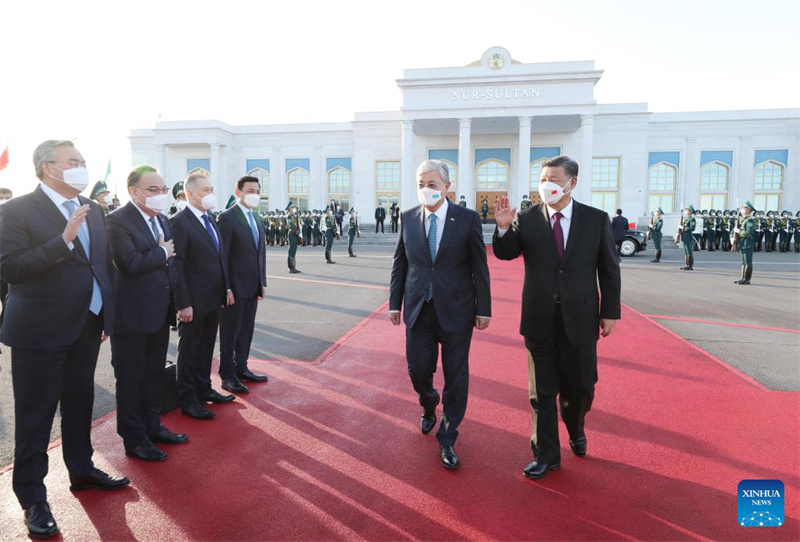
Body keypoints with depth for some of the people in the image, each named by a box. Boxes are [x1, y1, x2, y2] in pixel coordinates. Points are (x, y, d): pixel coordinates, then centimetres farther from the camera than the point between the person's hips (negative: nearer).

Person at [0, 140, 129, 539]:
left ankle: (81, 471, 37)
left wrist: (107, 315, 10)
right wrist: (63, 239, -29)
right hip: (40, 331, -6)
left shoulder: (92, 210, 8)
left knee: (80, 402, 19)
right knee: (35, 415, 6)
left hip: (87, 327, 6)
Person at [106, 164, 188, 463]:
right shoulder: (117, 220, -14)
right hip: (132, 314, -8)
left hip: (160, 312, 8)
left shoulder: (162, 220, 11)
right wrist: (162, 252, -11)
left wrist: (175, 298, 4)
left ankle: (152, 426, 34)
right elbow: (131, 262, -26)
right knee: (130, 377, 6)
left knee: (155, 373, 18)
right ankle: (133, 439, 20)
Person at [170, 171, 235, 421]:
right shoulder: (179, 222, -13)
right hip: (194, 302, -7)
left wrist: (227, 288, 11)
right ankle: (187, 400, 20)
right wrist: (184, 304, -20)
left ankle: (203, 389, 34)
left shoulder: (210, 220, 12)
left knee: (206, 347, 18)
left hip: (214, 299, 8)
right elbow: (176, 266, -17)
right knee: (189, 350, 7)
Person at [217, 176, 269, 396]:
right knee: (230, 331, 4)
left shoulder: (256, 219, 14)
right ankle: (227, 376, 16)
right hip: (235, 286, -7)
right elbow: (222, 255, -14)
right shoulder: (227, 218, -10)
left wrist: (262, 282, 11)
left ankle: (241, 369, 28)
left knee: (246, 329, 15)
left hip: (253, 286, 7)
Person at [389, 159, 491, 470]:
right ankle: (429, 406, 45)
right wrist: (395, 303, 4)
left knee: (456, 378, 6)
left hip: (456, 310, -2)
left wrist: (483, 308, -3)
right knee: (417, 370, 9)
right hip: (418, 309, 2)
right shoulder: (409, 218, 3)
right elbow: (399, 265, 8)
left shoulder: (467, 219, -5)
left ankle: (447, 439, 26)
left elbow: (479, 267, -2)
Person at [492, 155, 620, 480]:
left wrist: (610, 312, 1)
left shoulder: (596, 219, 0)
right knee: (542, 392, 9)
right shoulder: (526, 220, -1)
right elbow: (505, 254, -5)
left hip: (580, 319, 0)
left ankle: (576, 431, 46)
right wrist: (503, 228, -23)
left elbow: (609, 269, 4)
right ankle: (546, 455, 25)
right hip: (540, 320, 0)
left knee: (580, 387, 13)